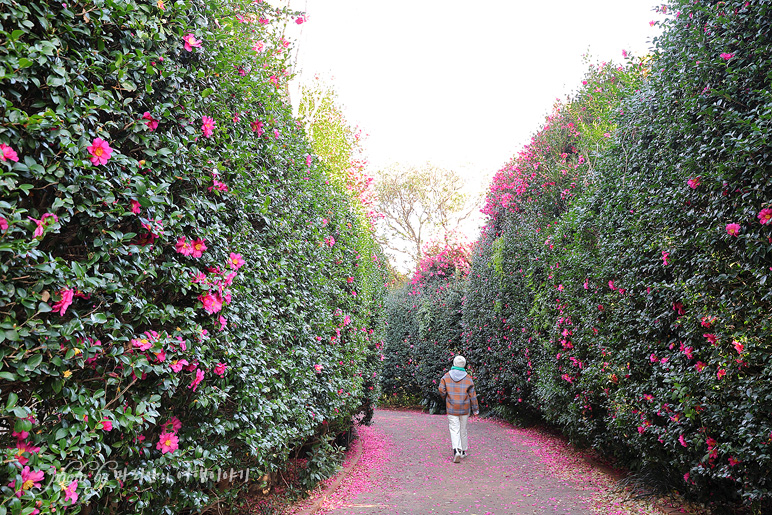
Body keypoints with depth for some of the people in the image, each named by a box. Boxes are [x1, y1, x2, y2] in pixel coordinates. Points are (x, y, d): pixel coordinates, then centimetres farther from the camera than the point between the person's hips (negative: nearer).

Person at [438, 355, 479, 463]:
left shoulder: (447, 376, -4)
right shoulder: (468, 378, -3)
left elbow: (441, 390, -5)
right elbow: (472, 395, 0)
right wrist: (475, 408, 9)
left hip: (451, 408, -1)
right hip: (464, 409, 1)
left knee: (454, 429, -1)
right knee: (463, 430, 14)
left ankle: (456, 450, -19)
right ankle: (463, 451, 23)